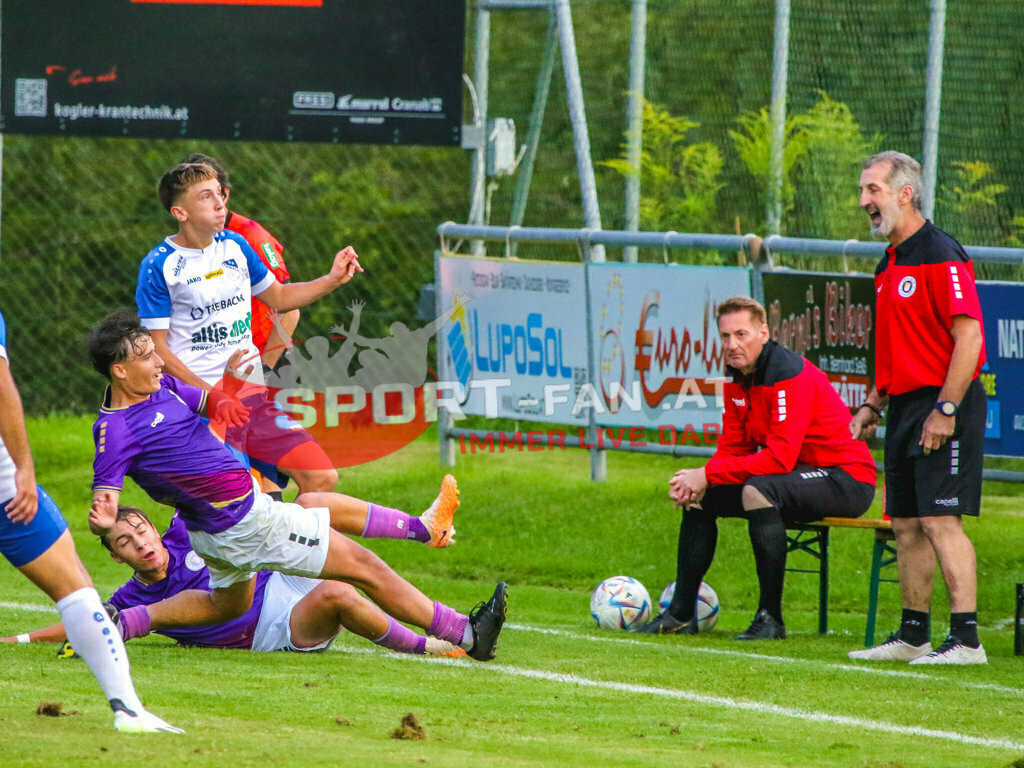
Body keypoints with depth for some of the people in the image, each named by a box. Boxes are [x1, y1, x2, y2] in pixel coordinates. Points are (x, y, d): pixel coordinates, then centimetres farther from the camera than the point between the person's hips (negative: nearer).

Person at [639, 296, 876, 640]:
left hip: (845, 478, -9)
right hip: (802, 476, 10)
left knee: (758, 490, -34)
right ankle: (681, 614, 11)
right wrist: (699, 480, -14)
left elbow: (781, 457, -31)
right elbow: (734, 448, 7)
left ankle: (771, 617, -28)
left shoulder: (791, 376, -23)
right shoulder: (738, 377, 5)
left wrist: (709, 474, -27)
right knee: (701, 495, 6)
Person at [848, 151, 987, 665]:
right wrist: (873, 403, 19)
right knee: (906, 525, 10)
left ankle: (966, 640, -15)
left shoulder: (940, 256, -13)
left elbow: (969, 336, -19)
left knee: (940, 521, -14)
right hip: (905, 407, 9)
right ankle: (912, 636, 16)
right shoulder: (889, 264, 17)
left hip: (943, 409, -9)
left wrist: (945, 410, -21)